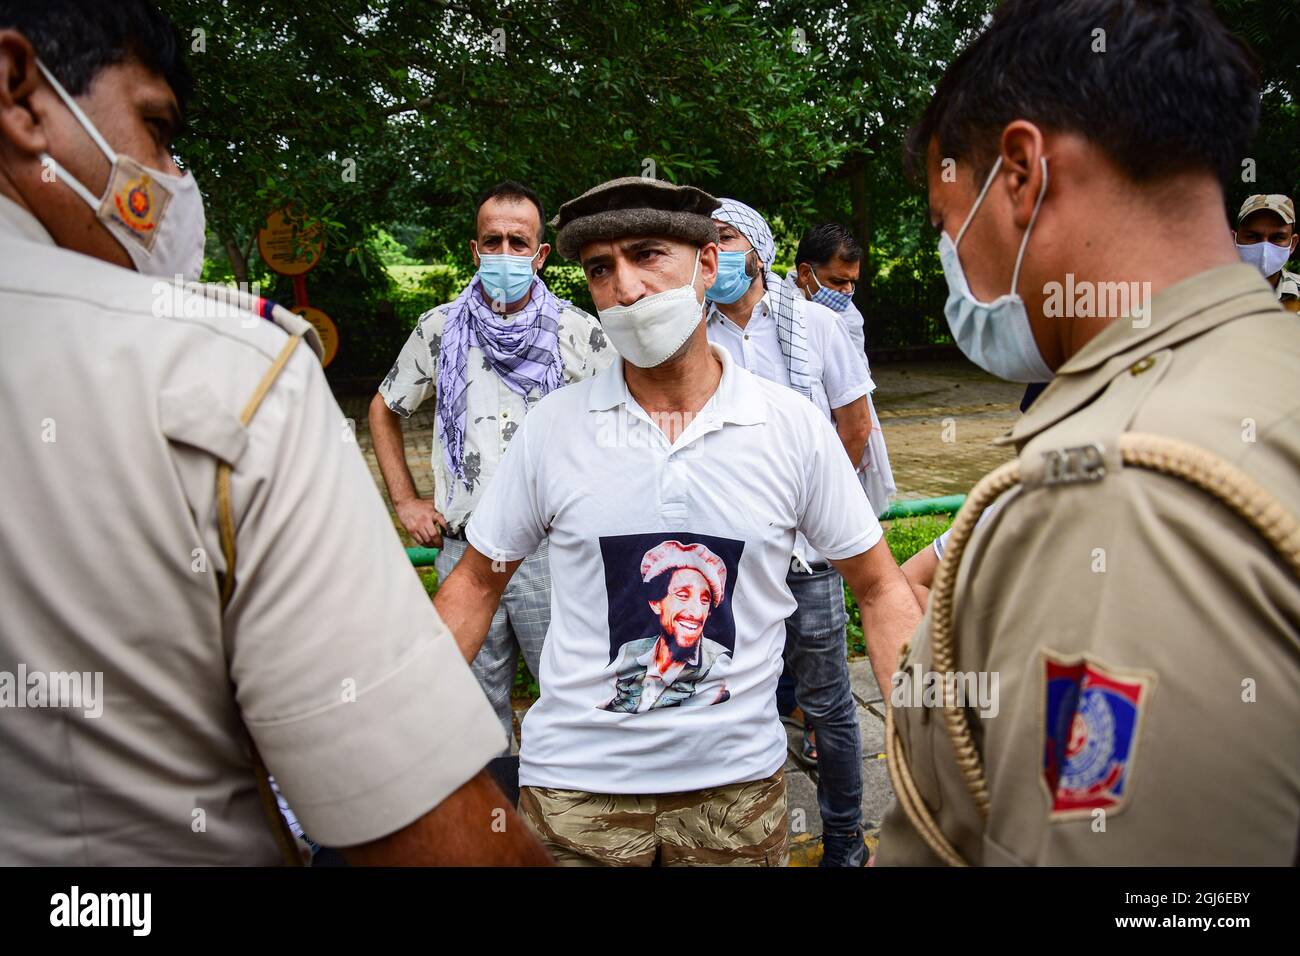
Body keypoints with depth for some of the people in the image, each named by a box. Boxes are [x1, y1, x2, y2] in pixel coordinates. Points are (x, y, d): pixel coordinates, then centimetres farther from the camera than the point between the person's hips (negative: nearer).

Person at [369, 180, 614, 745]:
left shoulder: (577, 333, 1)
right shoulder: (439, 329, 7)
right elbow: (383, 411, 20)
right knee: (477, 705, 14)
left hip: (553, 551, -2)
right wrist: (404, 501, 12)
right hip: (463, 550, 2)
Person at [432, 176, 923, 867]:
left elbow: (880, 589, 0)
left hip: (738, 781, 0)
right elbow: (476, 583, 3)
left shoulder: (794, 426, -7)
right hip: (575, 783, 0)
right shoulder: (551, 427, -6)